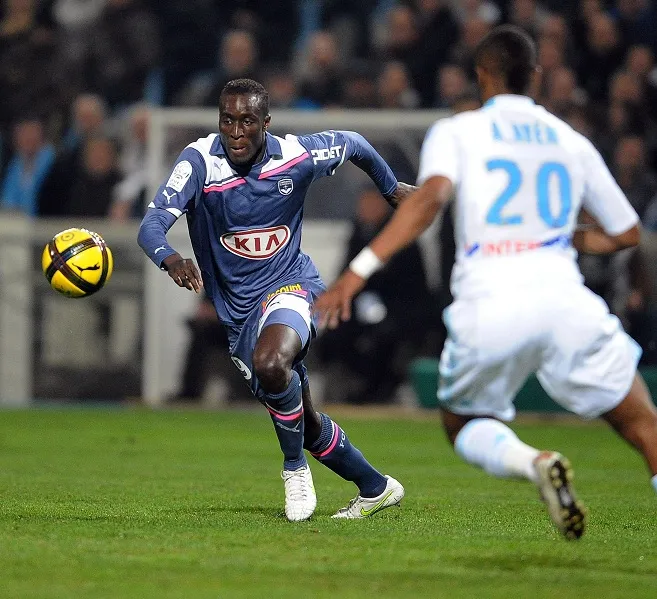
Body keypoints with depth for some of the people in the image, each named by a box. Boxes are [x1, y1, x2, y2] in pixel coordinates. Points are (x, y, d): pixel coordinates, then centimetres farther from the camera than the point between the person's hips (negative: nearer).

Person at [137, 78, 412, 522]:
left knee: (269, 364, -36)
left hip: (290, 285, -3)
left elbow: (353, 144, 9)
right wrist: (172, 260, -50)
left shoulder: (297, 156, -13)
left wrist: (393, 188, 23)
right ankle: (376, 488, 35)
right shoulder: (200, 161, -17)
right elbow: (152, 223, -28)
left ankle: (295, 467, -12)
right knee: (306, 423, 13)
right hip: (238, 311, 3)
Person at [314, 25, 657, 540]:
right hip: (563, 299, 1)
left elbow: (431, 195, -12)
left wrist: (359, 271, -17)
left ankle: (531, 461, -9)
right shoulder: (572, 141, 18)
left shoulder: (455, 132, 9)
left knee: (463, 424, 23)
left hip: (487, 306, -1)